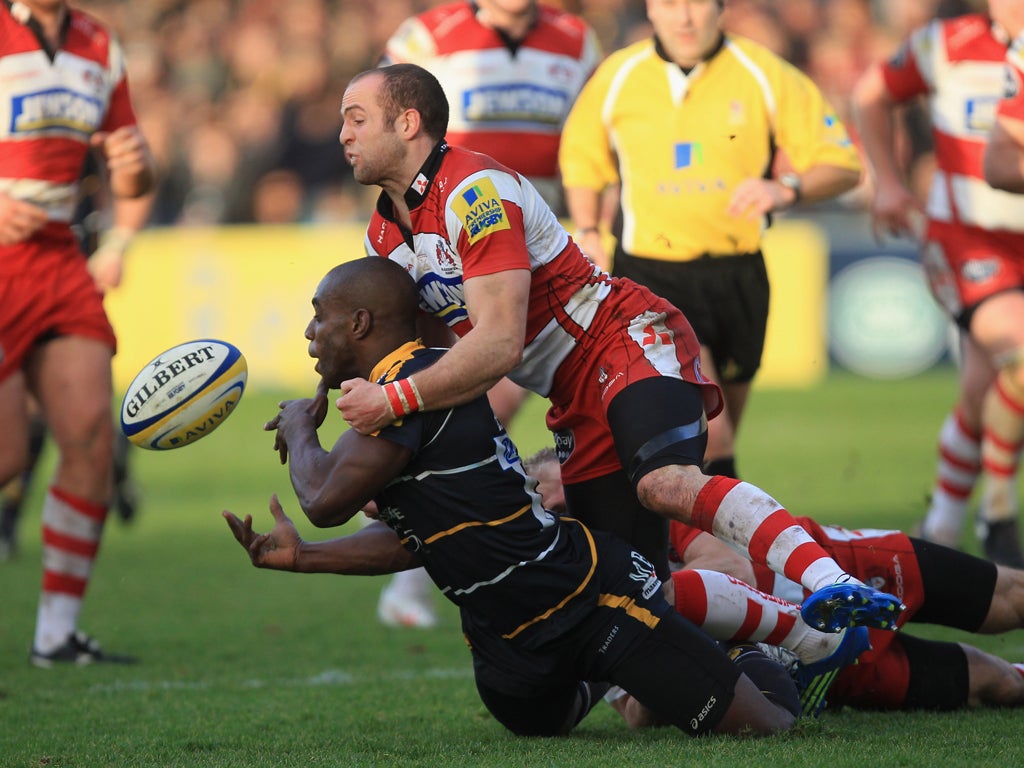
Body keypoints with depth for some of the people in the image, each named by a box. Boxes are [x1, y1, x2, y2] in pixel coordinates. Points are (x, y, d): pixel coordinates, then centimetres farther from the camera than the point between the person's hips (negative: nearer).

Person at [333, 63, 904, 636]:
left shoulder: (475, 191, -18)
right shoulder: (385, 236, 11)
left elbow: (499, 344, -27)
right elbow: (422, 344, 22)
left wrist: (393, 402, -26)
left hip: (632, 340, -9)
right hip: (581, 404, 9)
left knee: (668, 483, -37)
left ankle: (828, 579, -50)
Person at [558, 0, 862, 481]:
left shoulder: (766, 76, -2)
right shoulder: (616, 79, 1)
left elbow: (842, 165, -1)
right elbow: (581, 156, 20)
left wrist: (787, 189, -20)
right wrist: (587, 233, 6)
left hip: (737, 278, 2)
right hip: (650, 275, -2)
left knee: (718, 436, 15)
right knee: (709, 433, -22)